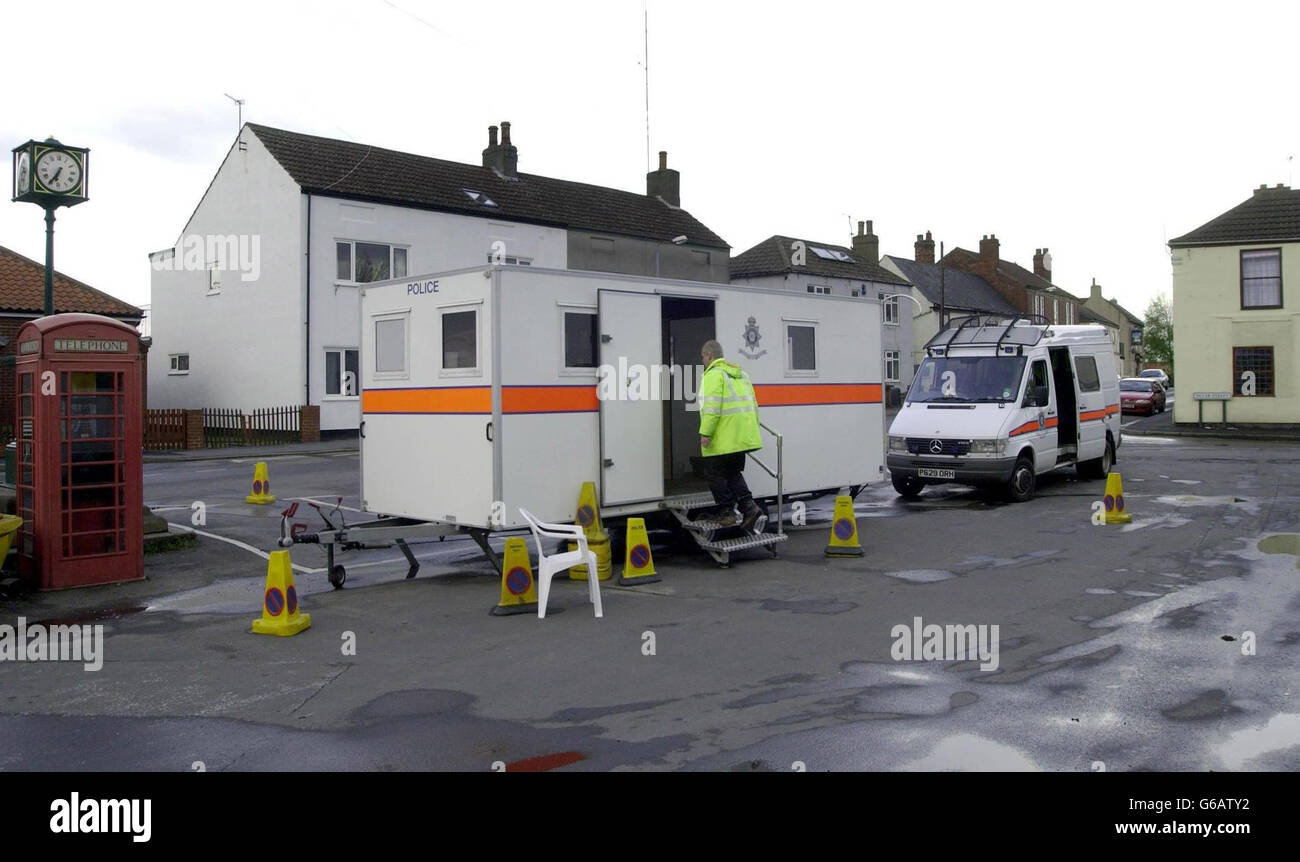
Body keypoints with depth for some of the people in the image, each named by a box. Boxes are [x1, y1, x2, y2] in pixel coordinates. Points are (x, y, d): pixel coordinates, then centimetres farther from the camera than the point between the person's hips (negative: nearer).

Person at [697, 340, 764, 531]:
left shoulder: (713, 374, -9)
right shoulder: (740, 374, 18)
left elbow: (712, 406, -20)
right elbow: (753, 404, 19)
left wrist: (705, 433, -20)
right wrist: (753, 427, 24)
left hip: (723, 438, -8)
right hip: (742, 436, 8)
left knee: (715, 474, 6)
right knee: (733, 472, 17)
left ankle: (726, 512, 8)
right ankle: (749, 507, 3)